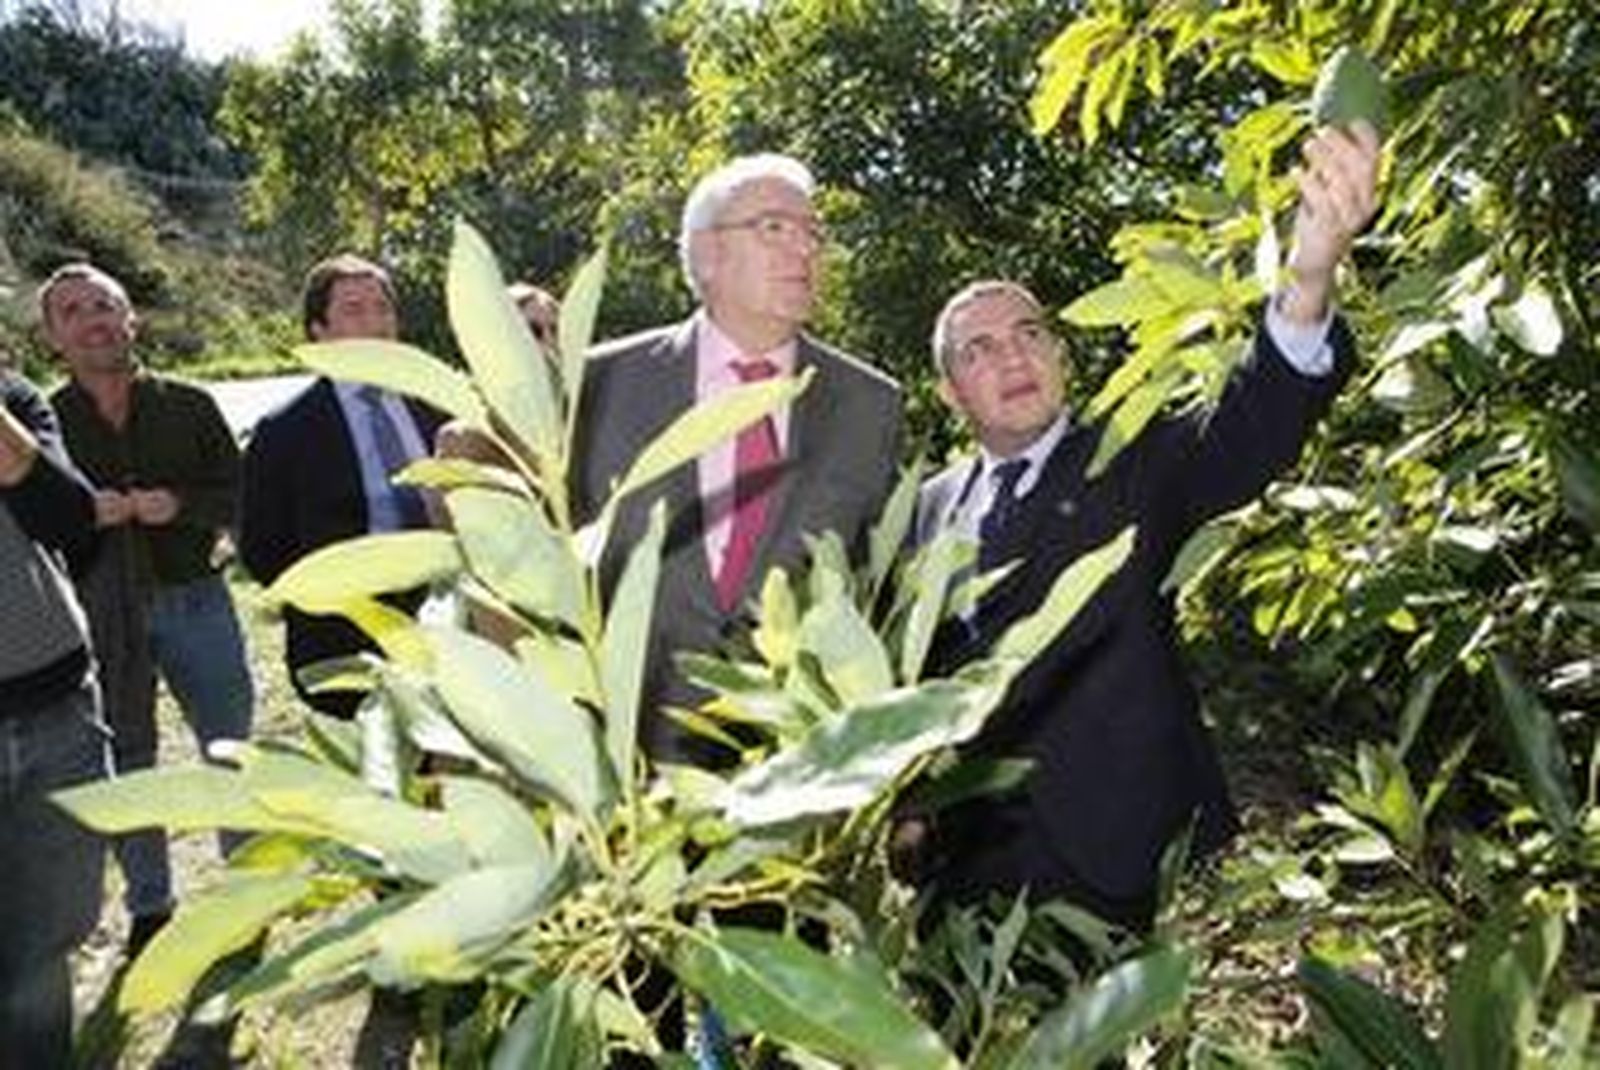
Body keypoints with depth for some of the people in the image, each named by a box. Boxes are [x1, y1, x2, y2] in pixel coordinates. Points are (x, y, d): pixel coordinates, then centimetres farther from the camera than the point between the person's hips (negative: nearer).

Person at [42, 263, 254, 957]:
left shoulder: (189, 406, 2)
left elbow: (237, 496, 4)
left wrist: (180, 505, -15)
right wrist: (86, 515, -16)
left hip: (192, 598, 0)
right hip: (98, 612, 0)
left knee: (232, 748, 8)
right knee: (125, 763, 9)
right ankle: (149, 906, 25)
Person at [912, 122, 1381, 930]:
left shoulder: (1135, 464, -1)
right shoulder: (933, 506, 10)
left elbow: (1247, 435, -21)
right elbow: (911, 670, 12)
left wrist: (1308, 279, -39)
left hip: (1113, 856, -3)